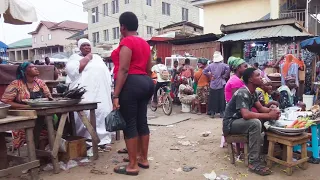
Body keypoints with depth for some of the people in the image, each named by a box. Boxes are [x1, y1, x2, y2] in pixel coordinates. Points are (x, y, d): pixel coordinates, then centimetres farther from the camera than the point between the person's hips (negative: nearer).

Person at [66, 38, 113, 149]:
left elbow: (106, 72, 22)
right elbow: (72, 70, -13)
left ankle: (102, 139, 10)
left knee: (102, 113, 2)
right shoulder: (75, 57, 7)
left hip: (101, 92, 5)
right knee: (85, 115, -10)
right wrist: (87, 58, -5)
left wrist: (108, 87, 11)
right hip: (85, 93, -5)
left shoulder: (97, 57, 23)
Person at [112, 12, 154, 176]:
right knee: (142, 121, 12)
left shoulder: (126, 42, -9)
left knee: (129, 124, -3)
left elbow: (123, 70, -18)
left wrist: (116, 95, -19)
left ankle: (132, 166, 4)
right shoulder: (145, 43, 16)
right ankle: (143, 159, 22)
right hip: (145, 82, 9)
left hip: (131, 84, -9)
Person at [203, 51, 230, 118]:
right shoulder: (223, 65, -6)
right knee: (221, 99, 4)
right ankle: (221, 112, 7)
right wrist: (224, 76, -9)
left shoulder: (211, 65, 1)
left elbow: (204, 71, -1)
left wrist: (210, 76, 7)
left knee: (213, 99, 8)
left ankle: (212, 112, 12)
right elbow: (228, 69, -22)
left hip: (213, 85, 2)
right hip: (221, 85, -2)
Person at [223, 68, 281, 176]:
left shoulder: (253, 92, 5)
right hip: (230, 124, -9)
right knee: (255, 123, -33)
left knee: (269, 121, 1)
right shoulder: (242, 93, -24)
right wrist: (269, 115, -31)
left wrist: (272, 110, -12)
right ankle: (254, 163, -29)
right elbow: (246, 115, -36)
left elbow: (260, 108, 10)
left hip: (241, 121, 9)